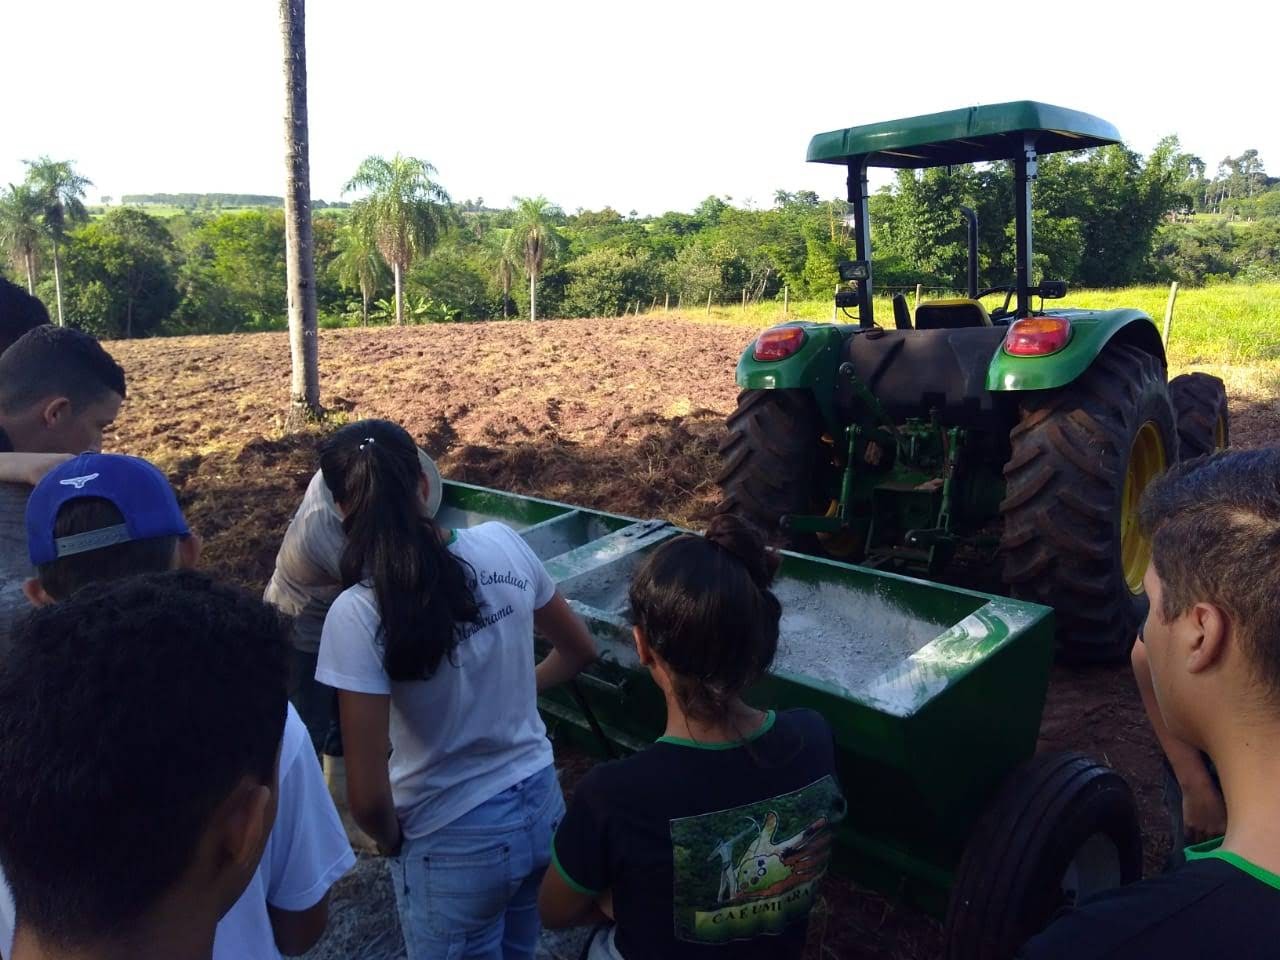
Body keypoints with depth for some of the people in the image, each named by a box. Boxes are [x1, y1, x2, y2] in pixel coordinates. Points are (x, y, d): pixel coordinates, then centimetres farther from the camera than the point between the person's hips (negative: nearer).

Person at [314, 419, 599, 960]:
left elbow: (367, 796, -21)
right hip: (542, 806, 5)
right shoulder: (504, 545, -11)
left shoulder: (358, 613, -24)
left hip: (456, 844, -4)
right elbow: (579, 651, 5)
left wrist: (392, 842, 0)